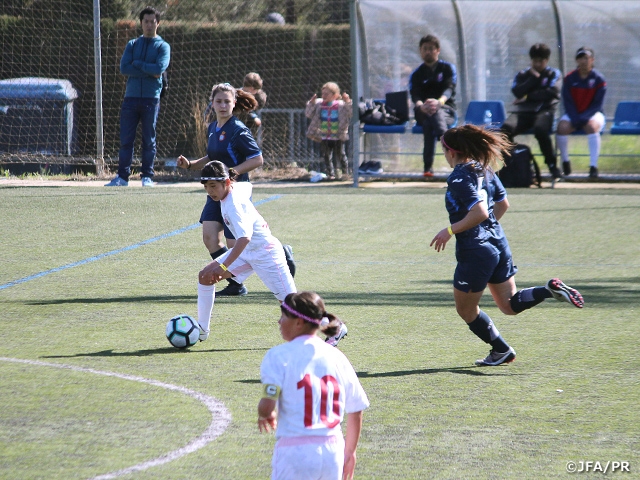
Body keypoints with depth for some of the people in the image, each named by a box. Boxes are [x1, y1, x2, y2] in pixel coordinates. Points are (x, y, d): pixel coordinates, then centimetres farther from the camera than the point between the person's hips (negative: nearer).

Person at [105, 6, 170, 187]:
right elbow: (124, 68, -2)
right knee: (126, 140, 0)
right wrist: (149, 72, -9)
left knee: (149, 140, 1)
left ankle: (147, 177, 6)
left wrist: (137, 64, -6)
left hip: (151, 99, -2)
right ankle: (122, 176, 2)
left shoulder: (163, 47, 6)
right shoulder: (132, 45, 13)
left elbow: (160, 67, -13)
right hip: (131, 97, 2)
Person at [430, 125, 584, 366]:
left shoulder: (459, 178, -19)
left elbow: (479, 213, -28)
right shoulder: (484, 169, 7)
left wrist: (449, 231, -19)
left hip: (475, 251, -8)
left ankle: (501, 350, 22)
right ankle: (551, 289, -7)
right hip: (498, 243, 8)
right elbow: (503, 203, 17)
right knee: (510, 305, 15)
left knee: (466, 310, 13)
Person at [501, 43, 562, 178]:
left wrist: (528, 96, -2)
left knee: (540, 130, -37)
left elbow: (551, 93, -3)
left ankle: (552, 165, -25)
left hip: (545, 110, -2)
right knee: (506, 128, -29)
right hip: (524, 112, 3)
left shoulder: (553, 74, 15)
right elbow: (517, 92, 2)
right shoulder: (522, 75, 21)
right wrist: (533, 78, 0)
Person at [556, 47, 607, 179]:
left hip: (592, 114, -2)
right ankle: (565, 161, -8)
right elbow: (567, 102, -2)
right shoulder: (569, 79, 0)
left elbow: (597, 104, -8)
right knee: (562, 127, -29)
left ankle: (593, 166, -35)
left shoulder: (599, 79, -5)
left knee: (592, 126, -36)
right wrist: (575, 118, -19)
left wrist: (584, 117, -22)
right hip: (573, 114, 2)